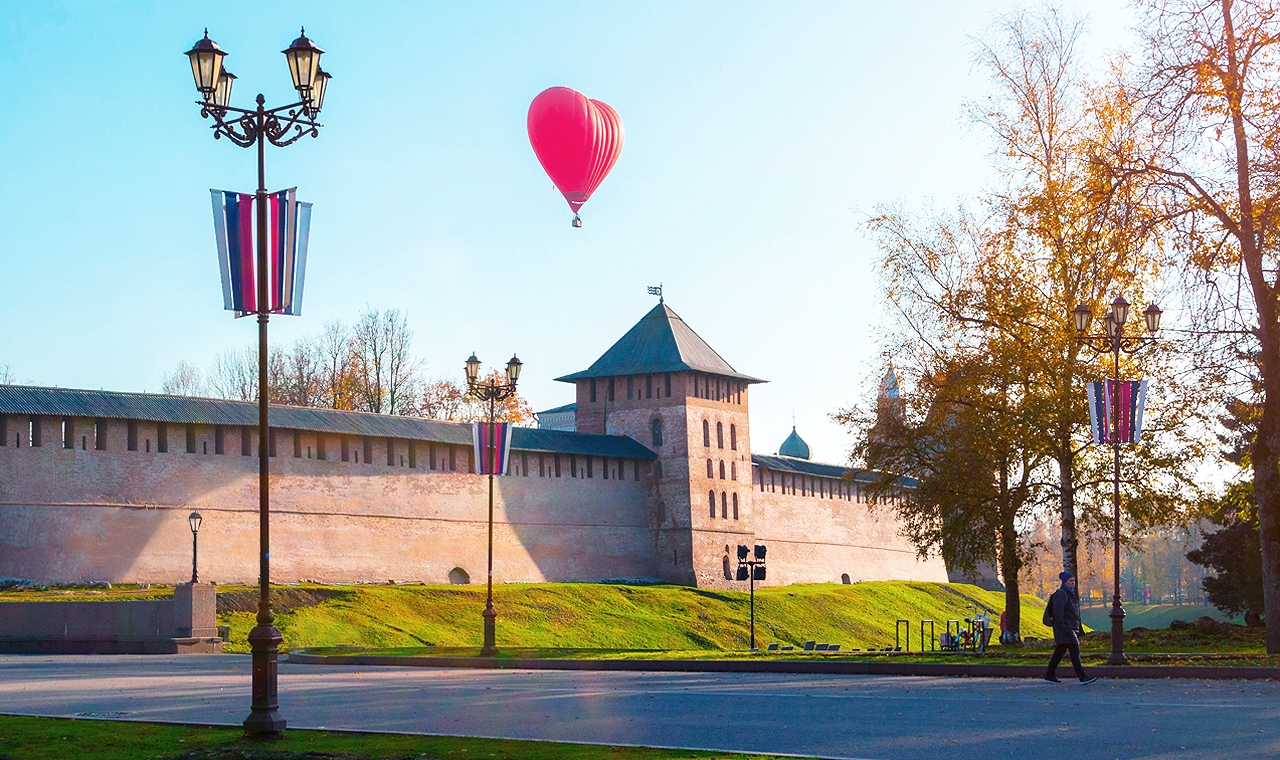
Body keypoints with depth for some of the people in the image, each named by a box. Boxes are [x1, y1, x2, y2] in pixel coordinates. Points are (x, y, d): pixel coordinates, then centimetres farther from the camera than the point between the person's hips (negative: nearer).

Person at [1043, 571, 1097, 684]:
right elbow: (1058, 612, -19)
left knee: (1060, 651, 12)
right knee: (1075, 650, -13)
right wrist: (1063, 627, -24)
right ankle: (1082, 677, -16)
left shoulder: (1071, 594, 19)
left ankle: (1050, 675, 18)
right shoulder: (1061, 594, -12)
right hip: (1064, 628, -10)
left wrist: (1077, 628, 23)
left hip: (1070, 627, 10)